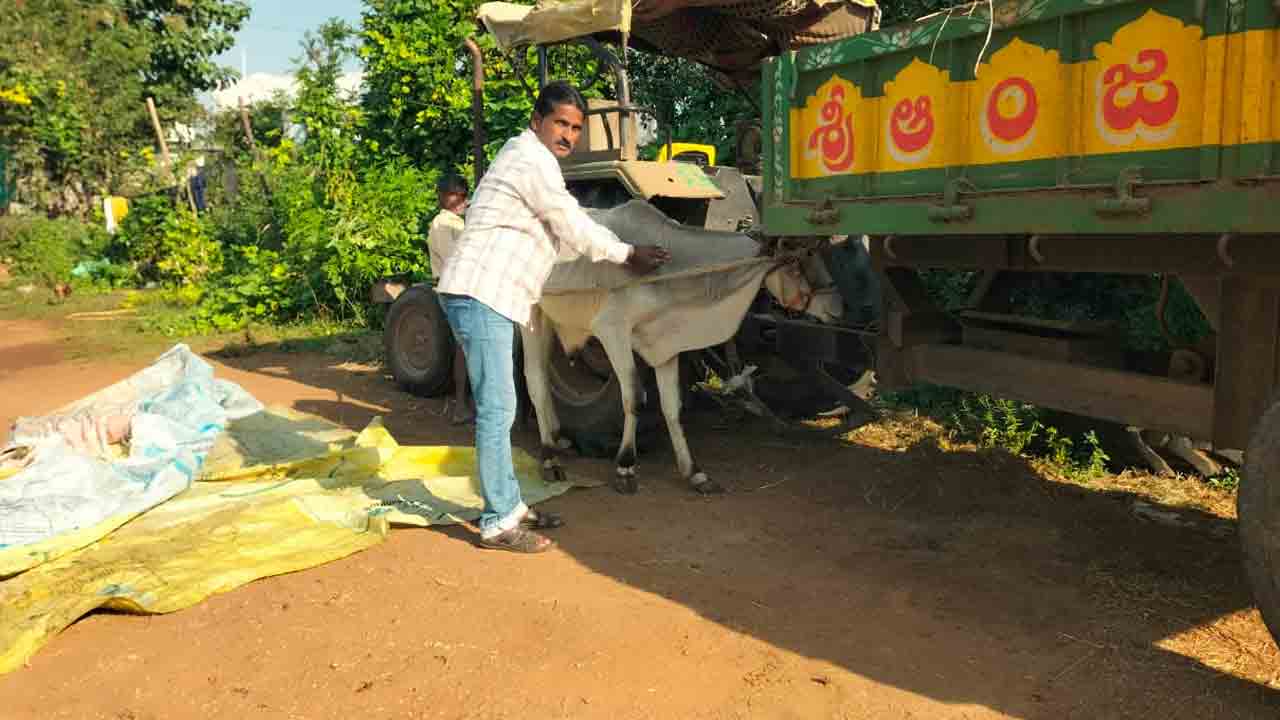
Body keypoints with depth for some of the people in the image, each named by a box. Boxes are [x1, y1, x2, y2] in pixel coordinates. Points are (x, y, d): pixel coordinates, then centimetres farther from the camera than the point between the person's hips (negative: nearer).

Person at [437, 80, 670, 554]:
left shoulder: (527, 158, 23)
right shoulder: (534, 160, -9)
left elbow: (558, 239, 26)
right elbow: (573, 228, -8)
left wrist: (620, 254, 23)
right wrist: (626, 255, 6)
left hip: (485, 298, 11)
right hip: (480, 295, -11)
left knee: (498, 408, 14)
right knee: (496, 409, -8)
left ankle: (509, 505, 23)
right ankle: (498, 523, -2)